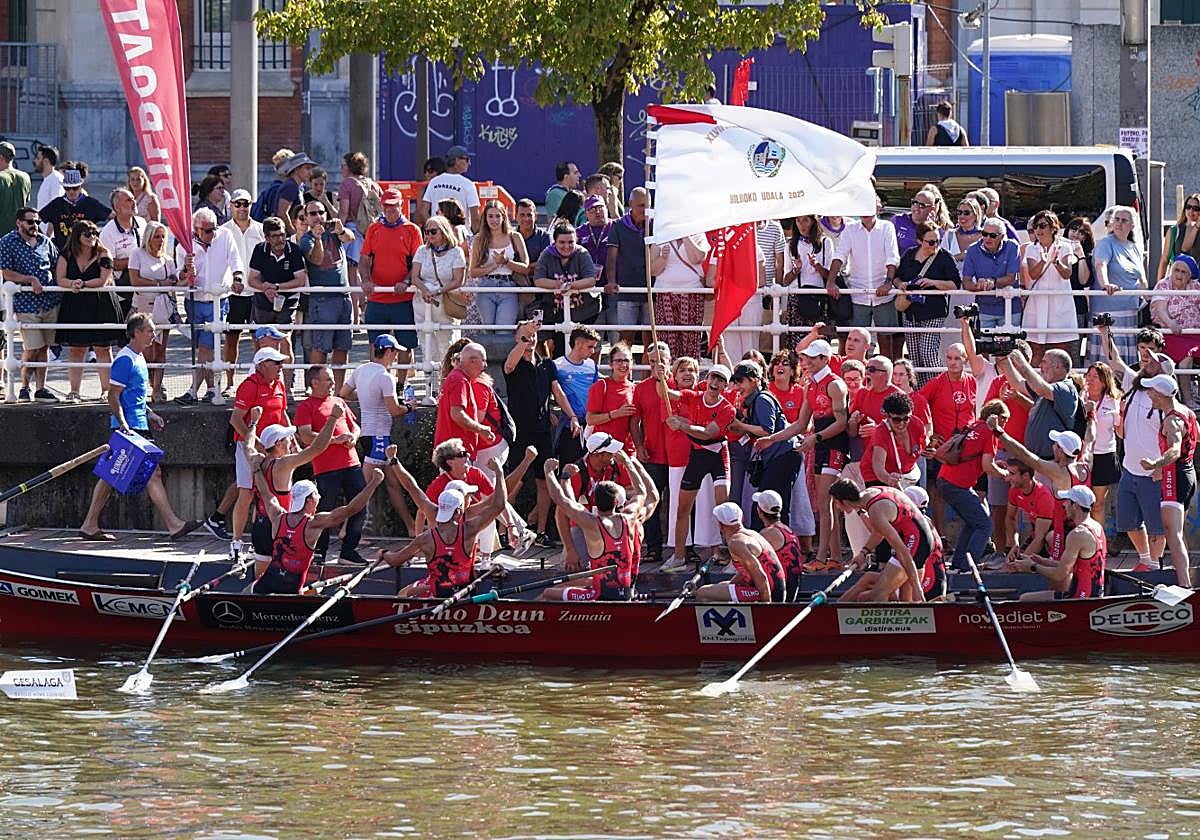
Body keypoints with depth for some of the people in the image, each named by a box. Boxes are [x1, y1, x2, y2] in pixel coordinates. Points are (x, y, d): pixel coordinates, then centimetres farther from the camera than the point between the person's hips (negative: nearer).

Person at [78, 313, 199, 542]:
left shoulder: (138, 358, 17)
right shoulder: (125, 360, -14)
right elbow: (113, 396, -17)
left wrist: (149, 414, 20)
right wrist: (124, 426, -22)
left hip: (138, 425, 10)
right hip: (130, 426, -10)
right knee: (152, 474, -8)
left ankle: (90, 526, 13)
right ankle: (173, 525, -7)